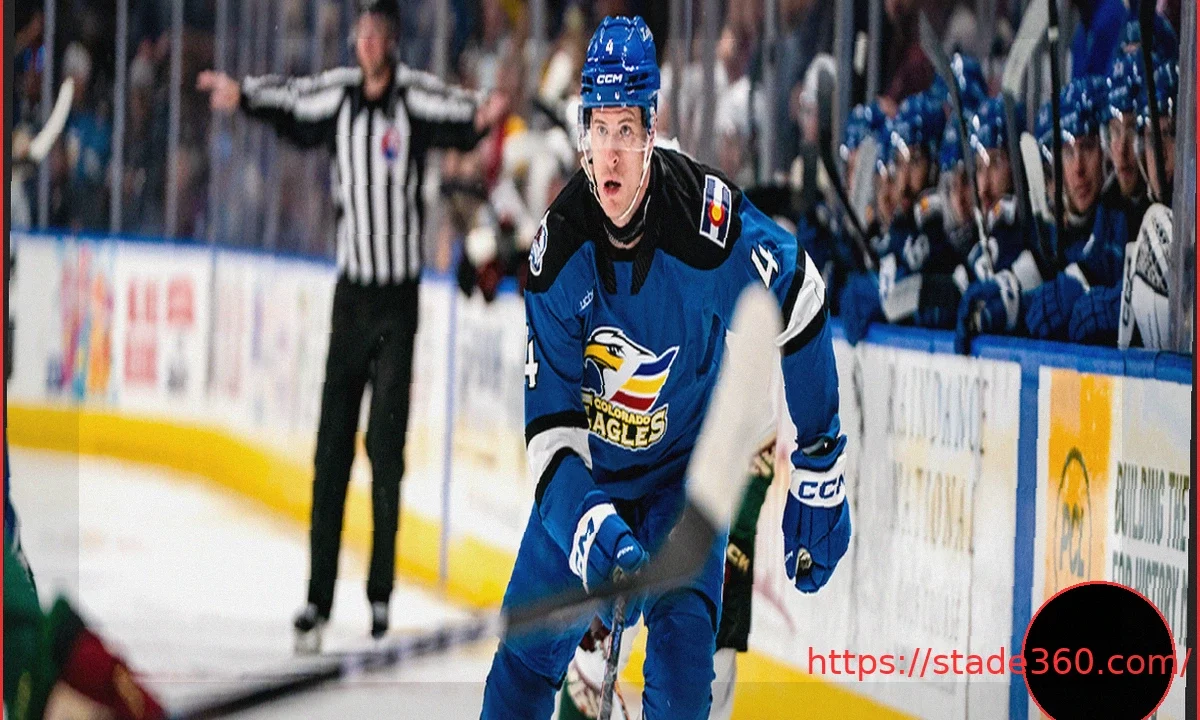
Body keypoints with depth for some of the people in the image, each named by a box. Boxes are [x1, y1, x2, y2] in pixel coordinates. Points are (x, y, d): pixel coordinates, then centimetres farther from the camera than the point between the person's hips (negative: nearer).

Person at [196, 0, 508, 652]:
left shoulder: (415, 96, -8)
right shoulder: (335, 93, 5)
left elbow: (456, 117, -25)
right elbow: (289, 105, 24)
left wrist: (483, 116, -44)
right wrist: (241, 95, 14)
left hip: (398, 298, -4)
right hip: (351, 288, 4)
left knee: (386, 448, -4)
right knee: (331, 449, 3)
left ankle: (382, 595, 3)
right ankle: (318, 599, 5)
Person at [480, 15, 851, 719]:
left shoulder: (711, 219, -28)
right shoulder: (558, 249, -21)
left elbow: (802, 308, -11)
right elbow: (551, 418, -21)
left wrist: (820, 468, -6)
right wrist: (589, 526, -39)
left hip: (685, 469, -2)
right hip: (590, 470, 2)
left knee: (683, 628, -21)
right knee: (527, 650, 4)